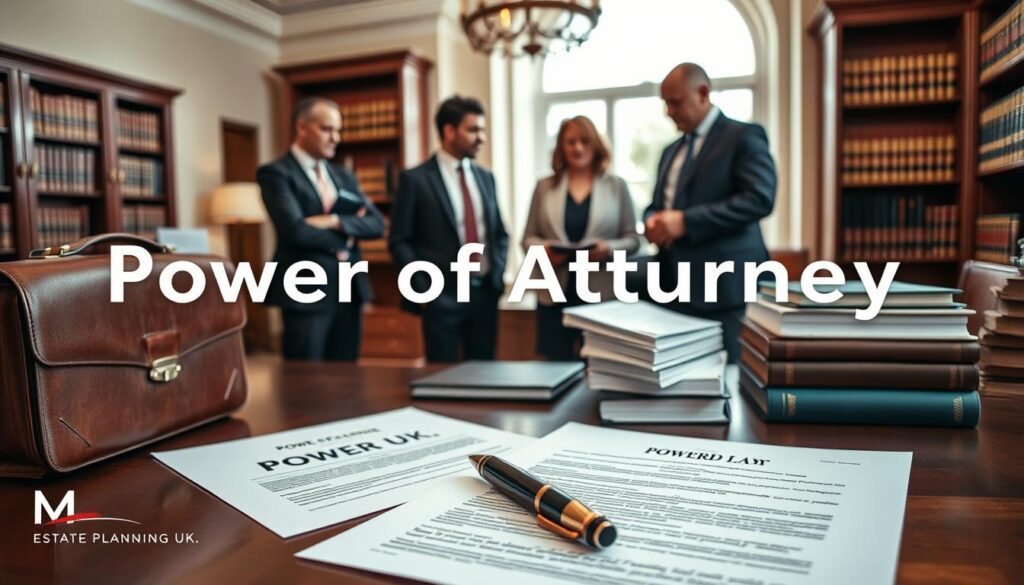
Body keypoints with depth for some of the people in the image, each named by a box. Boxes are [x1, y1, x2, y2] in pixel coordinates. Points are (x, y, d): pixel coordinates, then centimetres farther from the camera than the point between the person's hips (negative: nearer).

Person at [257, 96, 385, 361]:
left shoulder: (343, 175, 16)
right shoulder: (275, 173, -5)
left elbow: (376, 223, 4)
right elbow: (296, 230, -18)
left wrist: (336, 222, -13)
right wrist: (345, 237, -5)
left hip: (350, 288, 6)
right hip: (307, 290, -6)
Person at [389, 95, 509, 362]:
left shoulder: (485, 177, 11)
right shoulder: (415, 179, -5)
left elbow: (500, 232, 18)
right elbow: (399, 241, -5)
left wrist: (498, 274, 4)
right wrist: (424, 288, -10)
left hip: (485, 291, 5)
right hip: (442, 294, -5)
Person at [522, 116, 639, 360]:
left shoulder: (617, 186, 7)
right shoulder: (544, 187, 9)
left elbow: (633, 239, 5)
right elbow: (528, 239, 10)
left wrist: (609, 249, -14)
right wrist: (543, 249, -11)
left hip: (603, 295, -1)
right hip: (555, 296, 1)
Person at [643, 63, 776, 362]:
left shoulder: (744, 136, -2)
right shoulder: (672, 151, 22)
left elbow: (760, 198, -16)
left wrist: (686, 221, -20)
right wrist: (653, 221, -1)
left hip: (723, 286, -7)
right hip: (676, 287, 7)